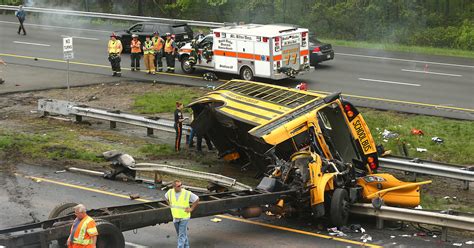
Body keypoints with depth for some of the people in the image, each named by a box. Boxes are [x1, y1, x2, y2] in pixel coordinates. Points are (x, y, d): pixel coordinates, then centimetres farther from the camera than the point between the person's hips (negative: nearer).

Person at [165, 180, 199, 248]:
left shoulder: (187, 193, -19)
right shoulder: (170, 192, -7)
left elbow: (197, 199, -8)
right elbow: (166, 197, 17)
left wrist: (191, 209, -9)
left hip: (184, 217, -5)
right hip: (175, 217, 5)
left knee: (182, 235, -8)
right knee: (179, 234, 18)